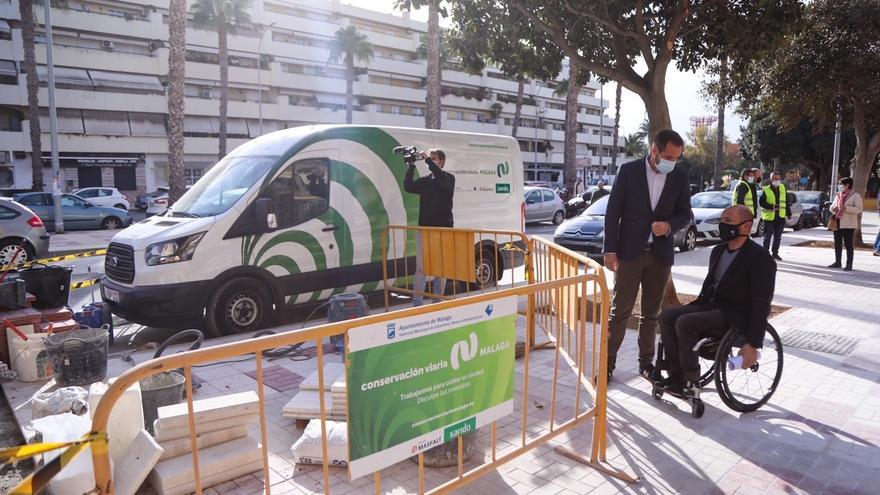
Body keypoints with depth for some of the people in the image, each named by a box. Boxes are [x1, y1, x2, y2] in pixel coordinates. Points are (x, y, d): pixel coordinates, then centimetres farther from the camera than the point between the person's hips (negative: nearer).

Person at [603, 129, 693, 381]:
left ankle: (646, 361, 23)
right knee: (620, 310, 1)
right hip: (630, 251, -3)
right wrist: (610, 250, -9)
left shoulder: (680, 176, 2)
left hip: (660, 254, 3)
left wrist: (669, 225, -14)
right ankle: (608, 362, 10)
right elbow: (613, 212, -5)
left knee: (651, 312, 11)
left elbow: (685, 213, 9)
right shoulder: (629, 170, -6)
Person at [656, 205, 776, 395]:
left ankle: (691, 381, -12)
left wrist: (753, 344, -21)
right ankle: (676, 375, -7)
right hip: (711, 305, 8)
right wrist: (691, 307, 14)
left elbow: (761, 306, -17)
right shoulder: (718, 251, 11)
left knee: (685, 322, -28)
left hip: (735, 317, -8)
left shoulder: (760, 258, -14)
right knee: (667, 316, -11)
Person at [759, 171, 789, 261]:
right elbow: (762, 202, -10)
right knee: (767, 236, 0)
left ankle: (775, 253, 20)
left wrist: (788, 213, 12)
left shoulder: (783, 188, 10)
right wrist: (771, 207, -24)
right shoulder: (766, 190, -5)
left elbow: (786, 202, 15)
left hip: (780, 217, 5)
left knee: (778, 237, 11)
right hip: (769, 217, -5)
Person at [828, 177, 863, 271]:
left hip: (848, 224, -7)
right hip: (837, 224, 7)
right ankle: (837, 262, 20)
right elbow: (832, 206, 22)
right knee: (837, 244, 11)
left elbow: (859, 209, -14)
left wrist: (846, 208, -25)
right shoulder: (838, 196, 16)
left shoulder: (855, 196, -4)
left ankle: (849, 264, 3)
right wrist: (833, 208, -1)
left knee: (848, 245, -3)